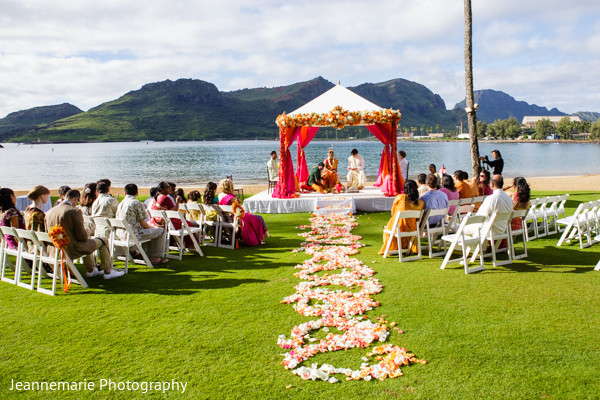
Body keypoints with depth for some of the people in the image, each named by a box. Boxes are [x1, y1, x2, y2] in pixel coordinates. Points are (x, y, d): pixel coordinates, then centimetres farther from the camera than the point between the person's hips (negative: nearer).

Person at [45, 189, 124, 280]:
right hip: (72, 250, -8)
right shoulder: (75, 212, -20)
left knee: (87, 242, 35)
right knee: (103, 240, 12)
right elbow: (82, 236, -19)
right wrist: (86, 238, 5)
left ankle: (90, 270, 40)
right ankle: (107, 272, 18)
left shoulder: (49, 212, 1)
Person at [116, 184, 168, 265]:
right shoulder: (138, 203, -11)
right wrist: (152, 227, 14)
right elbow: (143, 223, -10)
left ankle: (150, 255, 35)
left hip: (120, 235, 9)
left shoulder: (121, 204, 12)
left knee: (149, 230, 31)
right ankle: (155, 257, 9)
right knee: (161, 231, 4)